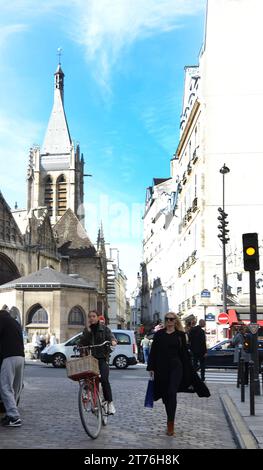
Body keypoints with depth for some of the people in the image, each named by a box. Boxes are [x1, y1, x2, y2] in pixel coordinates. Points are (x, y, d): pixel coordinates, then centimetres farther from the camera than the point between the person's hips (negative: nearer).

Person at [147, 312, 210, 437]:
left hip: (176, 367, -2)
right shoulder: (159, 334, 6)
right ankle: (170, 421, 27)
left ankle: (170, 424, -13)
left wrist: (188, 372, 3)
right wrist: (151, 368, -1)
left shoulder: (180, 335, 4)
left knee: (172, 393, -14)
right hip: (161, 368, 2)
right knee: (165, 395, 10)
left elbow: (184, 353, 4)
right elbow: (153, 352, 6)